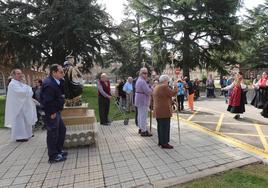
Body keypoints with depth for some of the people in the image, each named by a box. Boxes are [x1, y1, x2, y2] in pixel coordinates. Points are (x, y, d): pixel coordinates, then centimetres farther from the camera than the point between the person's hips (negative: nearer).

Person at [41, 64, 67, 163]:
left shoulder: (56, 82, 8)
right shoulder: (49, 84, -23)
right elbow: (47, 101, -25)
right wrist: (52, 113, -19)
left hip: (56, 112, 10)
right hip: (51, 114, -10)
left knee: (62, 130, 19)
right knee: (53, 134, 2)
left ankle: (59, 150, 34)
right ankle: (53, 156, 19)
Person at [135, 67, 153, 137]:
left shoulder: (139, 80, 15)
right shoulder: (142, 81, -20)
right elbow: (148, 92, -23)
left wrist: (149, 87, 1)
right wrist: (152, 89, -5)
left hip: (140, 100, 11)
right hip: (143, 101, -11)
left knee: (140, 115, 18)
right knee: (143, 116, -5)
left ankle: (141, 128, 30)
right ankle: (144, 131, 1)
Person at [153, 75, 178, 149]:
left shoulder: (156, 87, 16)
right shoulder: (164, 87, -14)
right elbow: (173, 93, -11)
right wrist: (175, 87, 4)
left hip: (157, 111, 10)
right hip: (164, 111, -10)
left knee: (160, 126, 15)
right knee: (165, 127, -3)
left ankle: (160, 141, 24)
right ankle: (164, 143, 3)